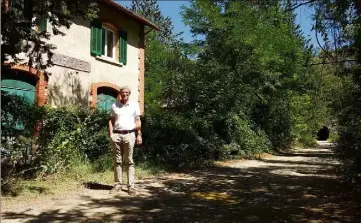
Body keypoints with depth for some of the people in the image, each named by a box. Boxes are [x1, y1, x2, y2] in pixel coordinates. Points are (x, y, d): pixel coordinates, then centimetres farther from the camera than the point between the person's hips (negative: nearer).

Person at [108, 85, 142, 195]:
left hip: (129, 134, -2)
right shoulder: (114, 105, 9)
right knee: (117, 161, 5)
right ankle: (118, 184, 11)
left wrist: (139, 134, -2)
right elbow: (111, 120, 10)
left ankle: (131, 186, 2)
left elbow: (138, 121, 5)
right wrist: (110, 133, -1)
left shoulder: (134, 105, 6)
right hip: (116, 135, 2)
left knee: (129, 161, 0)